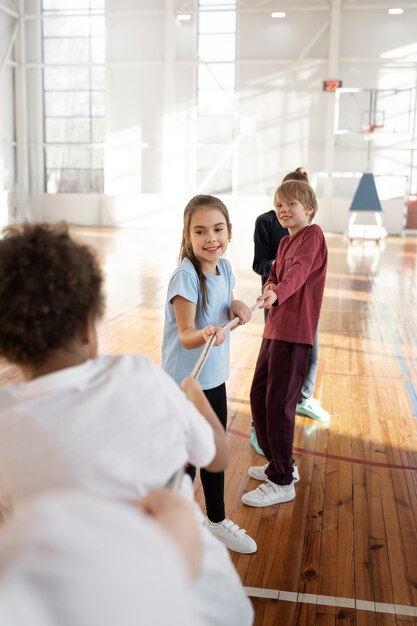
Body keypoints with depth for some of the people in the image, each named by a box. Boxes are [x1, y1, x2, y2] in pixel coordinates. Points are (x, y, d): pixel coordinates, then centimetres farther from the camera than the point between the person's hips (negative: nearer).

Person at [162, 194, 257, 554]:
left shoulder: (224, 268, -1)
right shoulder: (185, 277, -22)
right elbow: (185, 336, -24)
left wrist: (237, 307, -8)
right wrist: (204, 335, -47)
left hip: (215, 378, 7)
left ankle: (217, 520, 41)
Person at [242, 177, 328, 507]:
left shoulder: (312, 234, -7)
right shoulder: (285, 242, 19)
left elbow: (299, 271, -26)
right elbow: (274, 275, 13)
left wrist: (277, 293, -44)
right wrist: (269, 286, -10)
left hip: (294, 331, -9)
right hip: (274, 327, 9)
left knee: (278, 403, -6)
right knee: (259, 396, 14)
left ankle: (282, 482, 8)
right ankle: (281, 464, 30)